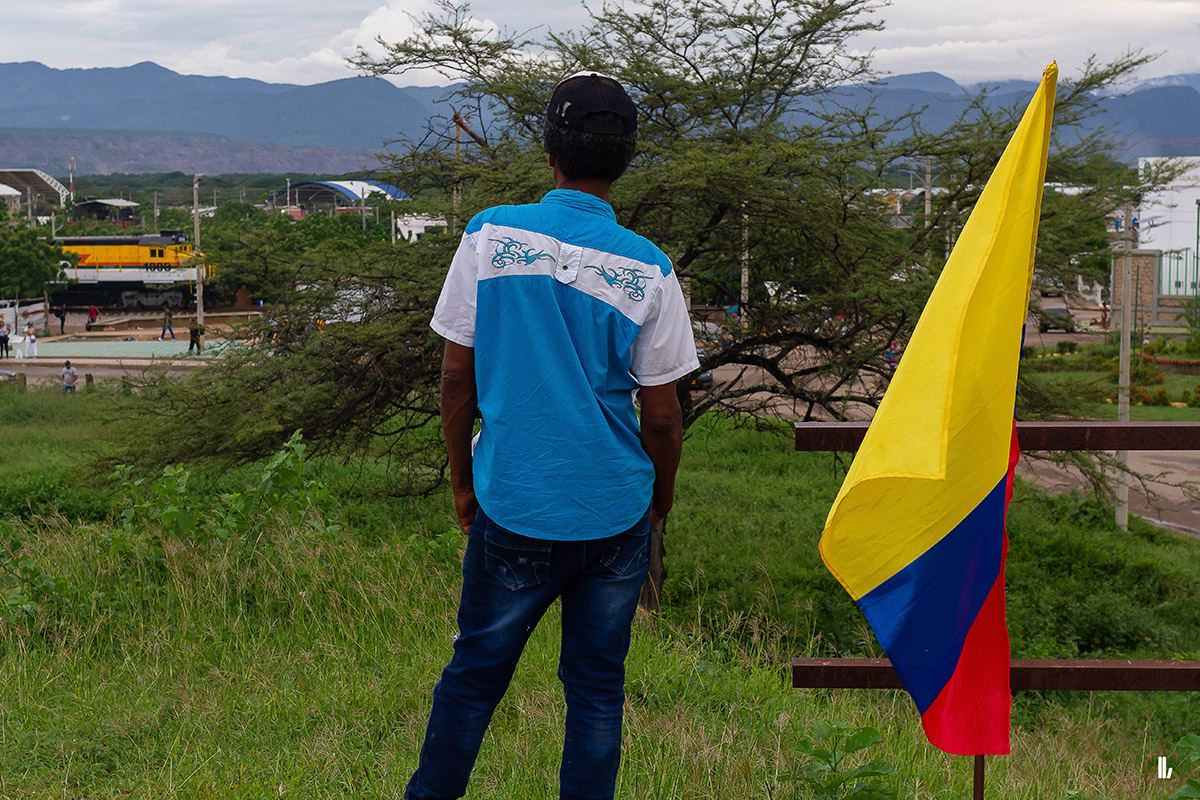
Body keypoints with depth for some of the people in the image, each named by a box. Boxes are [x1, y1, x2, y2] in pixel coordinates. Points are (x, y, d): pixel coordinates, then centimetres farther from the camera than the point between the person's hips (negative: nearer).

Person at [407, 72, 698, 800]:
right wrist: (659, 502, 15)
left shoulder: (490, 236, -6)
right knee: (597, 685, 12)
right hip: (617, 511, 0)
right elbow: (663, 415, -2)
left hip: (513, 504, 0)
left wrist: (462, 479, 11)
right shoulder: (647, 269, -7)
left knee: (475, 672, 15)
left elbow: (457, 372, -1)